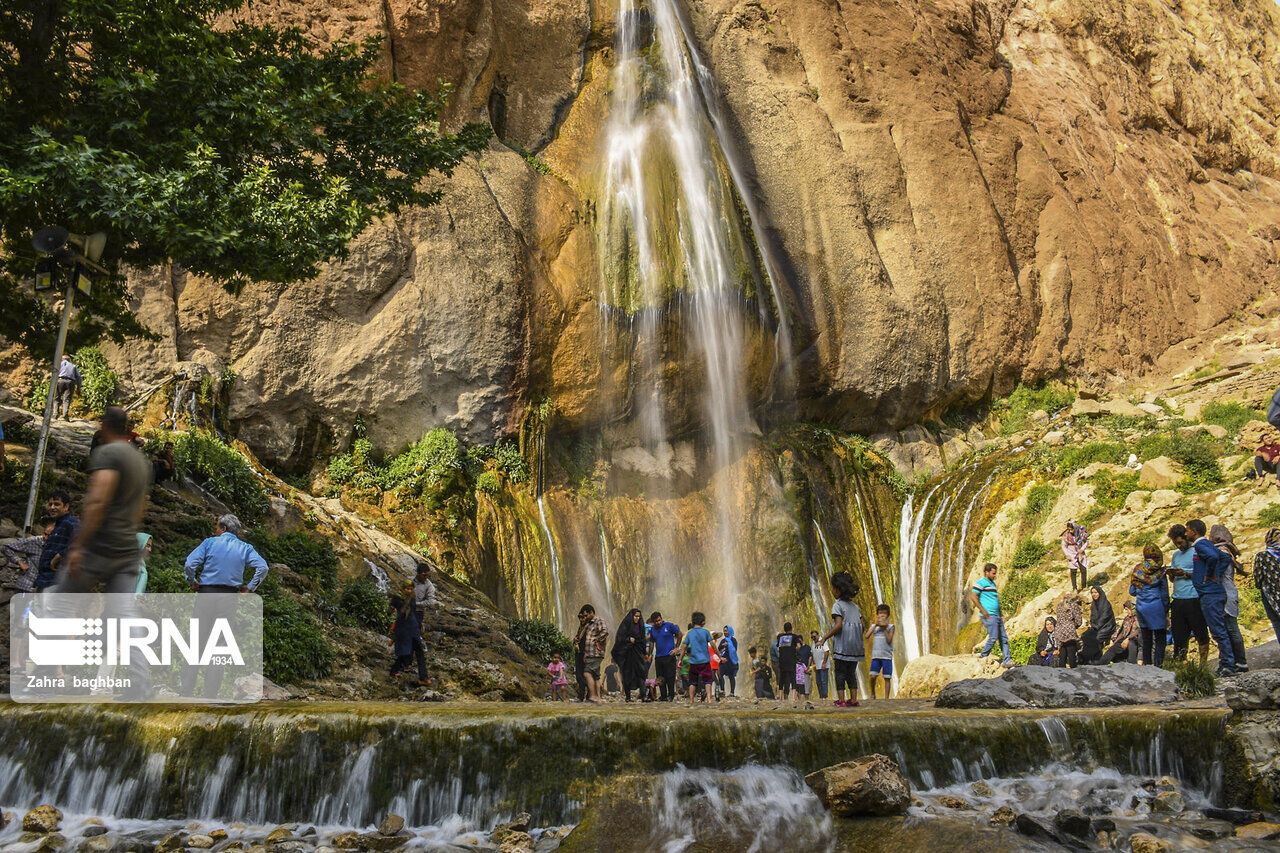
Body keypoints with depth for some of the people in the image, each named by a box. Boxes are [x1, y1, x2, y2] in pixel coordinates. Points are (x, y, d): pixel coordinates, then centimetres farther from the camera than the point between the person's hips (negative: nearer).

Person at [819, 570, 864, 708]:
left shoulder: (837, 605, -8)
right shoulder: (855, 606, 13)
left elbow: (838, 625, -17)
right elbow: (861, 625, 11)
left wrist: (825, 637, -11)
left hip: (842, 646, -6)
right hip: (855, 646, 6)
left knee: (840, 672, -1)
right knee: (851, 673, 12)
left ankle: (841, 700, -3)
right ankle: (853, 699, 11)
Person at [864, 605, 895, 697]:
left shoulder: (890, 626, 4)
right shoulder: (874, 625, 12)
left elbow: (889, 640, -6)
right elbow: (866, 636, -2)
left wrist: (884, 628, -9)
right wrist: (875, 625, -5)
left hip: (887, 656, -1)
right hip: (876, 655, 1)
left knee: (887, 678, -1)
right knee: (873, 676, -9)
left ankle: (886, 698, 5)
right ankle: (872, 694, 12)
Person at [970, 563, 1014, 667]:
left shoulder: (992, 583, 22)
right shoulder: (981, 582, -6)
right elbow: (973, 597, -14)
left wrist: (1001, 615, 21)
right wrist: (983, 610, -17)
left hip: (997, 615, 9)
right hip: (989, 615, -9)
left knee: (1004, 638, 5)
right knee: (993, 637, -10)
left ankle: (1007, 661, 6)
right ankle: (983, 656, 8)